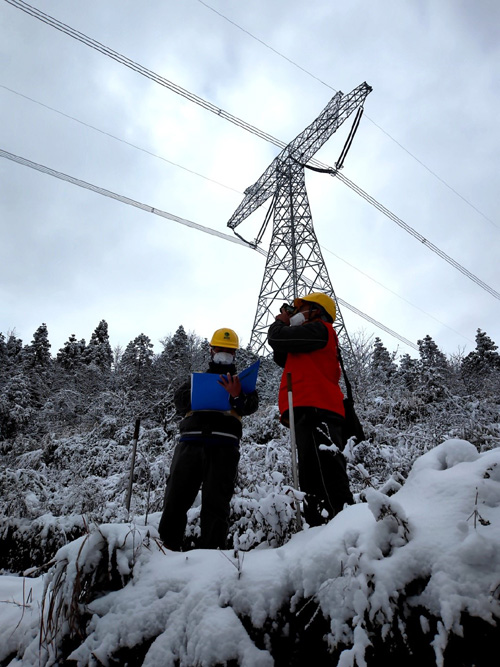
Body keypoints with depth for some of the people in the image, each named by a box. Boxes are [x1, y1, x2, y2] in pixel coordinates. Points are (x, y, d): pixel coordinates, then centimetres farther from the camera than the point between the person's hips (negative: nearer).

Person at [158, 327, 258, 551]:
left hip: (224, 444, -1)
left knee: (215, 501, -5)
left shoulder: (240, 381, 21)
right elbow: (179, 400, 11)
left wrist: (237, 396, -25)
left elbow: (250, 405, -1)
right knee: (176, 496, -2)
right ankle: (167, 546, 8)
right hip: (191, 441, 2)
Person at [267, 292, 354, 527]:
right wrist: (285, 324, 26)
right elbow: (282, 358, 32)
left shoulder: (319, 328, 3)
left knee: (326, 478, -19)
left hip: (315, 410, -11)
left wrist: (281, 323, 17)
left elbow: (276, 338, -6)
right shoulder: (311, 341, 32)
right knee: (314, 482, 9)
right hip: (309, 413, 11)